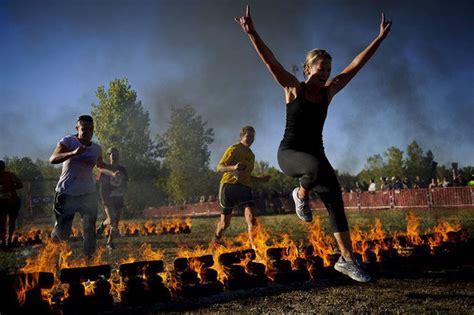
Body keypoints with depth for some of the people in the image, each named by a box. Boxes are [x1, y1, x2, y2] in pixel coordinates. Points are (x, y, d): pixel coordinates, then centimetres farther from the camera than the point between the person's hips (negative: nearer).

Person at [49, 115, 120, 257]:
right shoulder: (68, 141, -6)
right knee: (63, 233, 1)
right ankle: (55, 234, 36)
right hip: (66, 193, -4)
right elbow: (52, 159, -20)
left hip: (88, 193, 4)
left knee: (90, 230, 3)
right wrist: (73, 153, -35)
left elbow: (100, 165, 29)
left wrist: (113, 172, 10)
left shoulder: (97, 148, 9)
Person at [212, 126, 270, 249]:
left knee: (251, 218, -17)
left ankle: (255, 247, -20)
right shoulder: (233, 149, -3)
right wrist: (234, 167, -28)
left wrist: (261, 179, 14)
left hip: (244, 188, 5)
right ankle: (215, 239, 36)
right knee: (225, 223, 5)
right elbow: (219, 167, -11)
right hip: (229, 186, -5)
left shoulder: (251, 155, 19)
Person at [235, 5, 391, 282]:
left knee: (336, 202, -5)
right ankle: (301, 194, -4)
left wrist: (381, 37, 6)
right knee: (316, 167, -40)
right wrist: (252, 32, -30)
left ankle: (347, 260, 2)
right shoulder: (294, 89, -5)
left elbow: (357, 64, 7)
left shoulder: (328, 92, 7)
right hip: (290, 153, -5)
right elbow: (270, 61, -18)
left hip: (315, 155, 5)